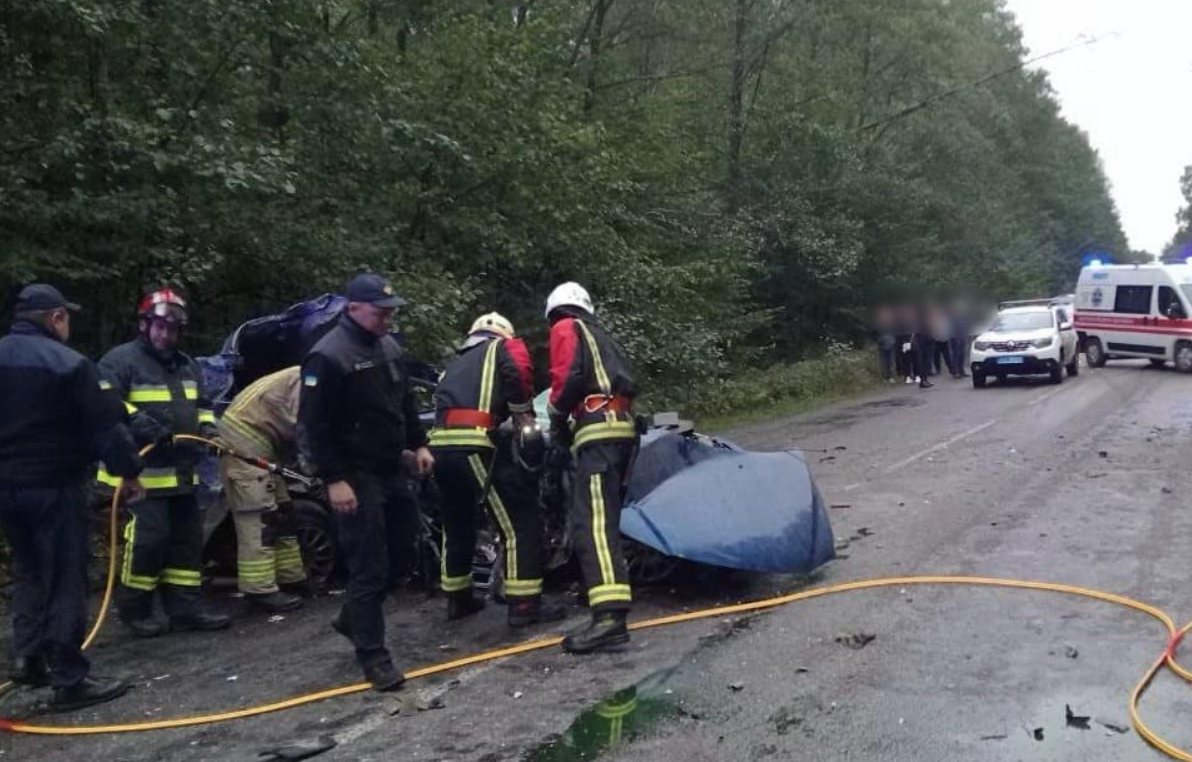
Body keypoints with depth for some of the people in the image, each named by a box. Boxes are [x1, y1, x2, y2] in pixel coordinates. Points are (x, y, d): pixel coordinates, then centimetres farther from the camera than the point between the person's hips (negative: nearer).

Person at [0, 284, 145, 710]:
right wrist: (128, 471, -4)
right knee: (65, 580, -2)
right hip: (55, 487, -7)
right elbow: (105, 424, -14)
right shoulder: (68, 363, -13)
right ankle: (70, 680, 1)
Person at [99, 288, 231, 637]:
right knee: (148, 539, -10)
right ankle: (135, 611, 6)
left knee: (188, 538, 9)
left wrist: (207, 426, 7)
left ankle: (186, 609, 17)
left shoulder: (187, 365, 19)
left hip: (182, 471, 8)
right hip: (141, 471, -8)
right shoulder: (120, 360, -6)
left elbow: (201, 405, 27)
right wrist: (136, 420, -30)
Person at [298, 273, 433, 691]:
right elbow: (314, 425, -18)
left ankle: (352, 618, 34)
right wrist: (334, 479, -20)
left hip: (392, 469, 9)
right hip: (356, 477, -9)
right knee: (370, 566, -6)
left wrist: (418, 444, 13)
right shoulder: (328, 356, -17)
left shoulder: (390, 347, 10)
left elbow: (406, 402, 22)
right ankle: (373, 655, 5)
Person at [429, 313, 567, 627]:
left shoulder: (454, 366, 34)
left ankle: (458, 598, 36)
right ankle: (524, 604, -3)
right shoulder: (505, 348, 14)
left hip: (440, 446, 8)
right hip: (475, 445, -7)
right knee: (521, 520, -1)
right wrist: (525, 417, 1)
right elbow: (518, 371, -8)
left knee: (457, 526, 23)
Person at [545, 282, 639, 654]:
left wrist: (556, 422, 3)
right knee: (603, 518, 20)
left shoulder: (566, 329, 7)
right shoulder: (600, 334, 31)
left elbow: (569, 375, -11)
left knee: (592, 522, -20)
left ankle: (610, 615, -32)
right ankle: (605, 591, 30)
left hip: (599, 432, -9)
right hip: (621, 428, 9)